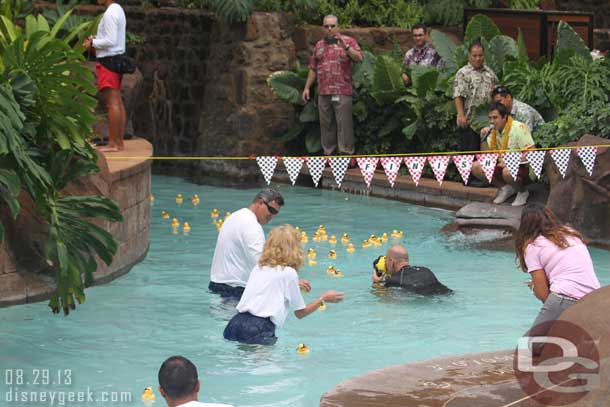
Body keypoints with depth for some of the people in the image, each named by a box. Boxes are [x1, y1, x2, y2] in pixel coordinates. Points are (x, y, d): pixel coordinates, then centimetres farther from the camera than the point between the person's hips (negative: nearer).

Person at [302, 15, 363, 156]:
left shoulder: (348, 41, 4)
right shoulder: (319, 45, 18)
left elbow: (359, 58, -12)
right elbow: (313, 68, 21)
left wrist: (345, 47, -25)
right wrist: (307, 87, 16)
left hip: (342, 92, -5)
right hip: (323, 92, 5)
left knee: (344, 123, -8)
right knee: (326, 124, 8)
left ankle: (346, 152, -6)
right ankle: (328, 151, 15)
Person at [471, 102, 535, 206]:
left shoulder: (518, 128, -17)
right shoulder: (493, 131, 4)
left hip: (524, 168, -7)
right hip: (505, 165, 7)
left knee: (507, 172, -40)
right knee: (476, 167, -11)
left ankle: (523, 192, -6)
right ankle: (506, 188, 5)